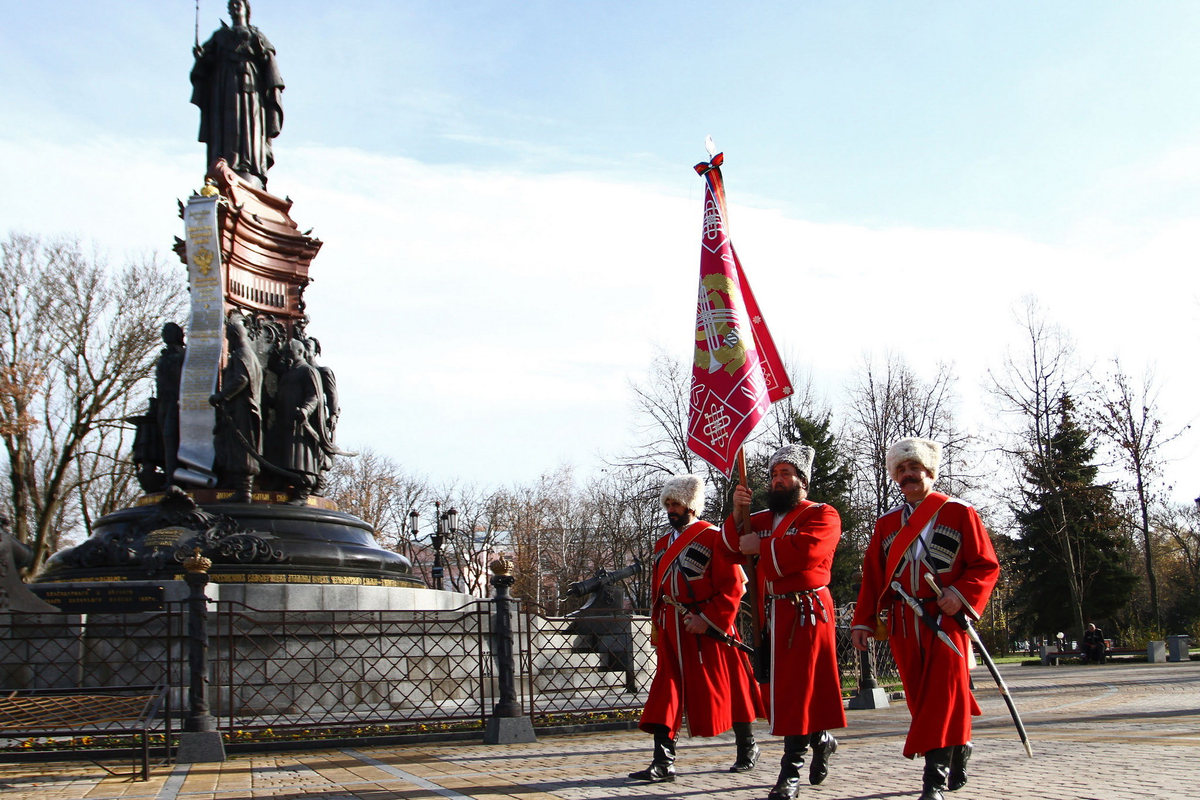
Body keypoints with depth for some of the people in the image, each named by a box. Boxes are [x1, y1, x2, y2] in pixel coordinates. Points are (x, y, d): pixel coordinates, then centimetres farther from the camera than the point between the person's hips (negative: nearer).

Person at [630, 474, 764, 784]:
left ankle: (748, 747, 27)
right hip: (672, 631, 6)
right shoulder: (663, 544, 14)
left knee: (723, 688, 7)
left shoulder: (714, 538, -8)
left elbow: (732, 587, -12)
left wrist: (708, 619, -19)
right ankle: (663, 763, -4)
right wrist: (658, 626, 14)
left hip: (707, 630, -6)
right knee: (666, 692, -3)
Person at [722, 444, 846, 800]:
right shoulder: (763, 518, 20)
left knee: (797, 691, -6)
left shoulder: (822, 515, -2)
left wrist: (759, 547, -11)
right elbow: (731, 547, 8)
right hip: (770, 615, 7)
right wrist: (738, 515, -8)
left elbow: (804, 549, -21)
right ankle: (820, 740, 34)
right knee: (776, 689, 10)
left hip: (805, 612, -7)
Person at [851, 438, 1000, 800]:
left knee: (943, 692, -9)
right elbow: (872, 576, 13)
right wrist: (863, 621, 5)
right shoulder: (886, 523, 15)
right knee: (920, 696, 6)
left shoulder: (959, 513, 3)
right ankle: (958, 748, 29)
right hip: (902, 622, 4)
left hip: (945, 618, -4)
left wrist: (960, 594, -17)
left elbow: (986, 565, -1)